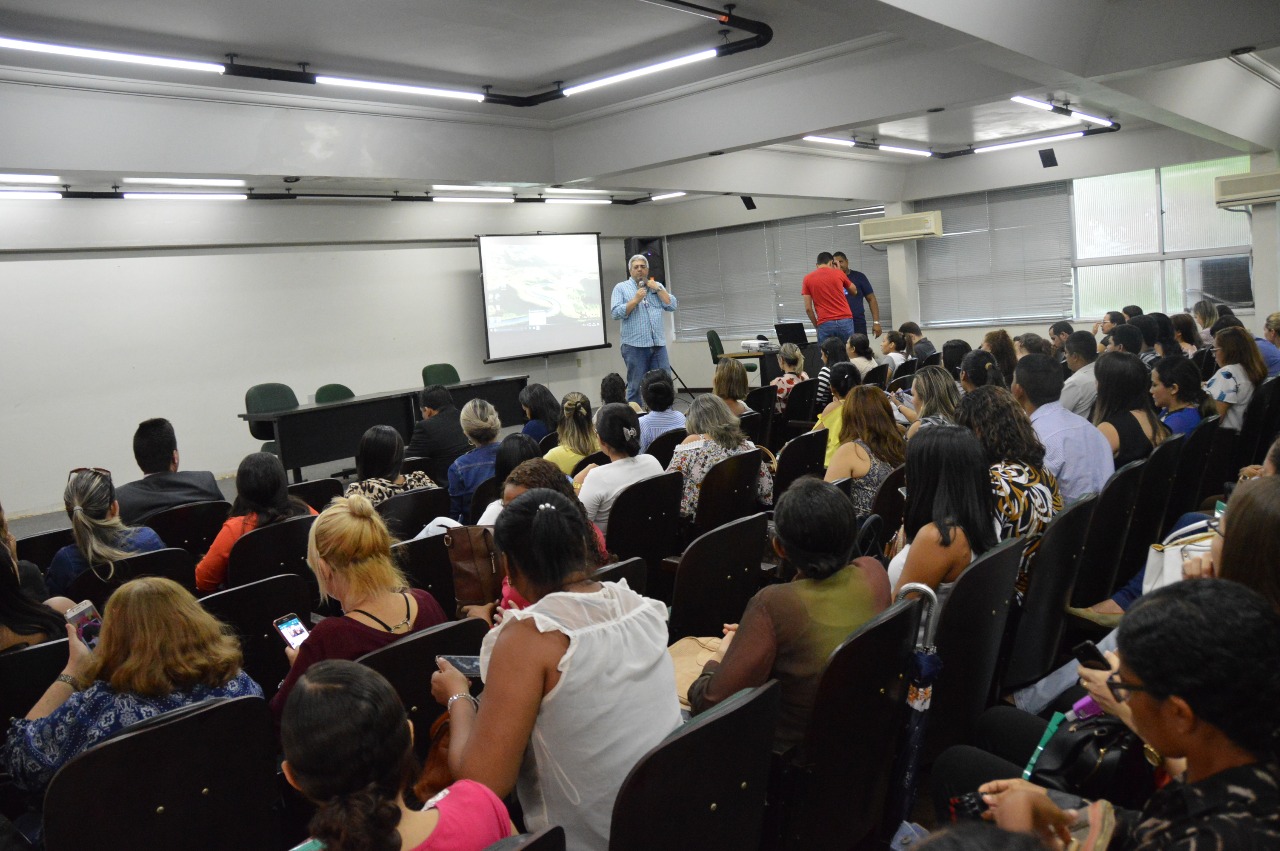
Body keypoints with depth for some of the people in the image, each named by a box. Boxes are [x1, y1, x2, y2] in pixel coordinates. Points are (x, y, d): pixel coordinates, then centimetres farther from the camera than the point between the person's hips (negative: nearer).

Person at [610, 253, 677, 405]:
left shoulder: (657, 286, 17)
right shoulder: (621, 288, 7)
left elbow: (672, 306, 6)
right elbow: (616, 313, -5)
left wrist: (657, 288, -1)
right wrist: (636, 300, -11)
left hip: (659, 344, 3)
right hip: (635, 346, -3)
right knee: (635, 387, 0)